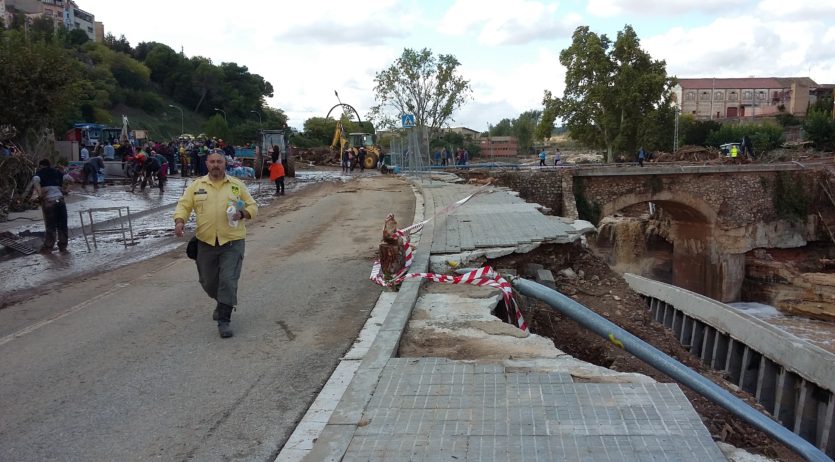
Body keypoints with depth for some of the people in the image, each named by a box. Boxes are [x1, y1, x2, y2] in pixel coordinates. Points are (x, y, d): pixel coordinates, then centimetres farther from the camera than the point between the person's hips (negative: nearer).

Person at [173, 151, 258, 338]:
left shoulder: (237, 185, 3)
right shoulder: (196, 185, 6)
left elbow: (253, 207, 6)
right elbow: (183, 205, 3)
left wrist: (242, 214, -14)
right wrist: (179, 221, -16)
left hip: (232, 241, -2)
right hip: (206, 242, 3)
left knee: (228, 281, -9)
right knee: (208, 281, 14)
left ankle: (224, 320, -1)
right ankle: (222, 303, 44)